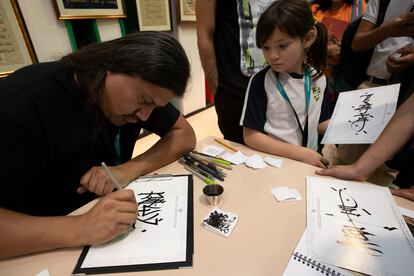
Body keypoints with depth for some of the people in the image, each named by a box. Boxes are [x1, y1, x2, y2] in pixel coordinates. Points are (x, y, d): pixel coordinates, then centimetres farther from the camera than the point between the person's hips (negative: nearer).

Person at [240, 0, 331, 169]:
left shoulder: (318, 78, 0)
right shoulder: (261, 82, -14)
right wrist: (300, 153, -16)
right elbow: (251, 136, -15)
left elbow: (321, 123, 11)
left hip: (310, 162, 4)